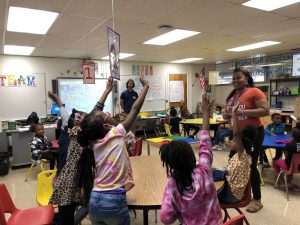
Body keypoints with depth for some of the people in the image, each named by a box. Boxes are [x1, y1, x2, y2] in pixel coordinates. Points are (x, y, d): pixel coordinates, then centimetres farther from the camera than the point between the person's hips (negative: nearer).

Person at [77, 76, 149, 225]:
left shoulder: (92, 144, 3)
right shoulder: (116, 135, -12)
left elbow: (96, 113, 16)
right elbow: (135, 109, -7)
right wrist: (146, 87, 5)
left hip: (94, 201, 6)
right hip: (114, 202, -5)